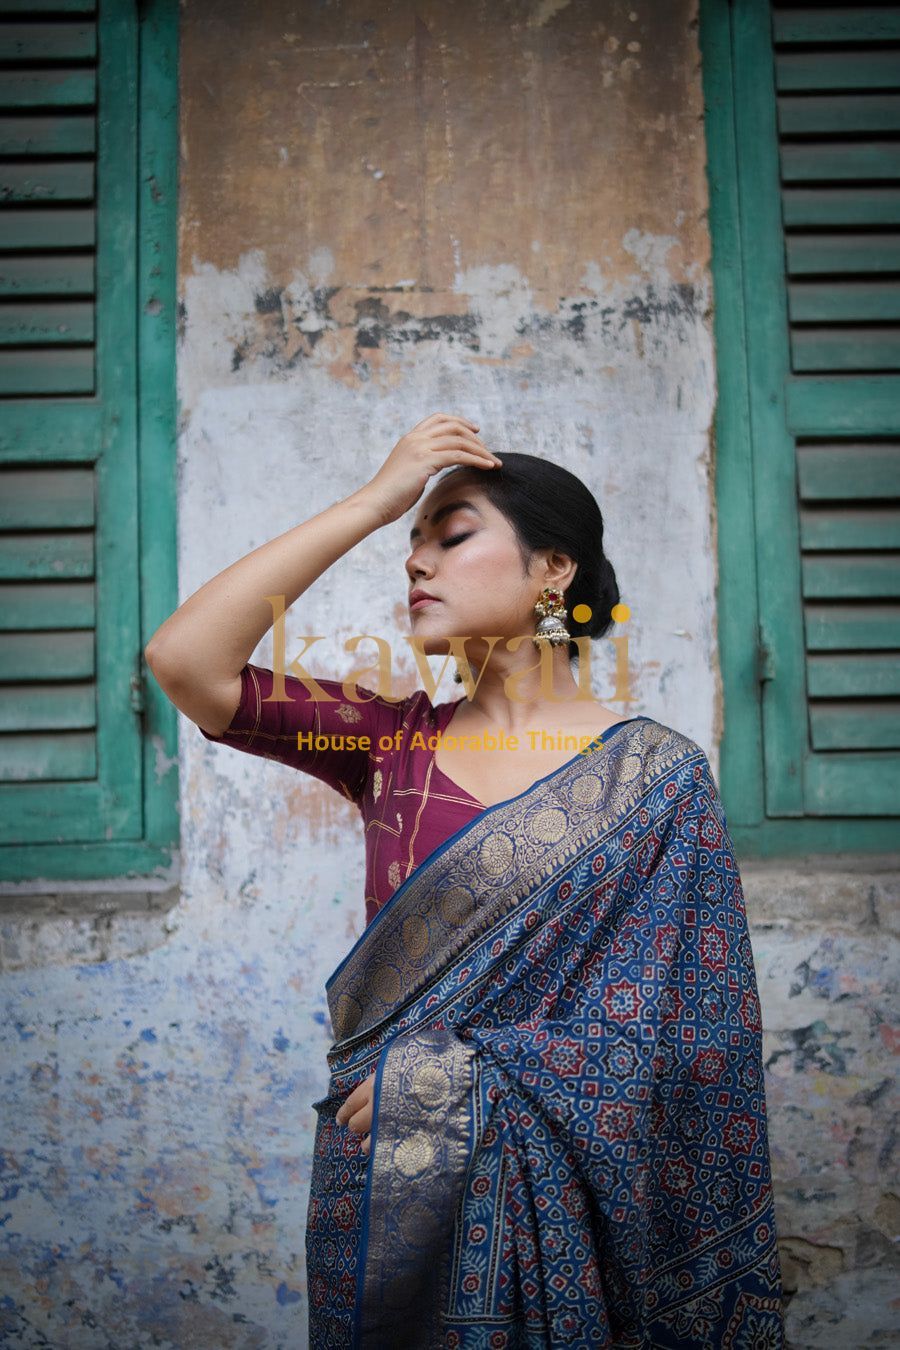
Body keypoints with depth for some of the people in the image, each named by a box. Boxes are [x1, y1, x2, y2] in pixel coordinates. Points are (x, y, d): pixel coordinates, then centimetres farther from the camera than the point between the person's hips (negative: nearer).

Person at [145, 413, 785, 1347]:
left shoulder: (654, 773, -6)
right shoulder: (394, 741, 2)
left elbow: (678, 1040, -10)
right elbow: (184, 660, -10)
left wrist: (446, 1077, -11)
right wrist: (373, 501, -10)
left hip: (555, 1206, -2)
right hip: (380, 1194, 3)